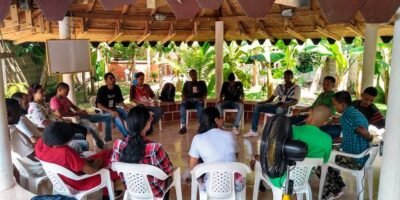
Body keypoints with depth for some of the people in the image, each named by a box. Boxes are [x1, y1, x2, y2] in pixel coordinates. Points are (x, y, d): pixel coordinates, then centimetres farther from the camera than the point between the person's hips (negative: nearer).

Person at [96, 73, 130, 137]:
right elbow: (99, 105, -21)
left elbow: (120, 102, 5)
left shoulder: (117, 88, 1)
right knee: (117, 117, -35)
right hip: (103, 111, -6)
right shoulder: (102, 89, -16)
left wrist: (127, 109, -14)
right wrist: (111, 111, -33)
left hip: (114, 109, 6)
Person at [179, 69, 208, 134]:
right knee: (182, 106, -35)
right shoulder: (187, 83, 21)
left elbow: (205, 94, 12)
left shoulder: (202, 83, 19)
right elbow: (183, 93, 13)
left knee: (200, 107, -39)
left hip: (198, 100, -1)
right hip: (189, 100, 1)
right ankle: (183, 126, -39)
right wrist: (184, 98, -10)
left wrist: (203, 99, -10)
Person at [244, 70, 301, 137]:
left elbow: (295, 101, -12)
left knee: (280, 109, -43)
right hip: (277, 106, 6)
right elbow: (272, 98, 11)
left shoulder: (296, 87, 1)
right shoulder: (280, 86, 16)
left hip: (287, 108, -6)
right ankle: (253, 131, -11)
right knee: (257, 106, -10)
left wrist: (286, 105, -32)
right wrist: (264, 102, -9)